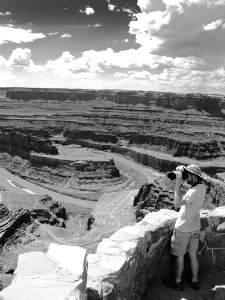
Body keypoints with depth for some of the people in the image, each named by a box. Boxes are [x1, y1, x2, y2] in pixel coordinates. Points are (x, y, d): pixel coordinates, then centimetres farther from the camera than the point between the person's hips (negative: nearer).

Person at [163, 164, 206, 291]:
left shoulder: (195, 191, -29)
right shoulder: (202, 186, -2)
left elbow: (177, 204, -33)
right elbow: (183, 200, 8)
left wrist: (178, 182, -32)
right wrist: (179, 182, -6)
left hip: (183, 229, -8)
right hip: (195, 228, 8)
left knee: (179, 256, 10)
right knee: (193, 254, 20)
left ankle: (178, 282, 25)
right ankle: (195, 280, 34)